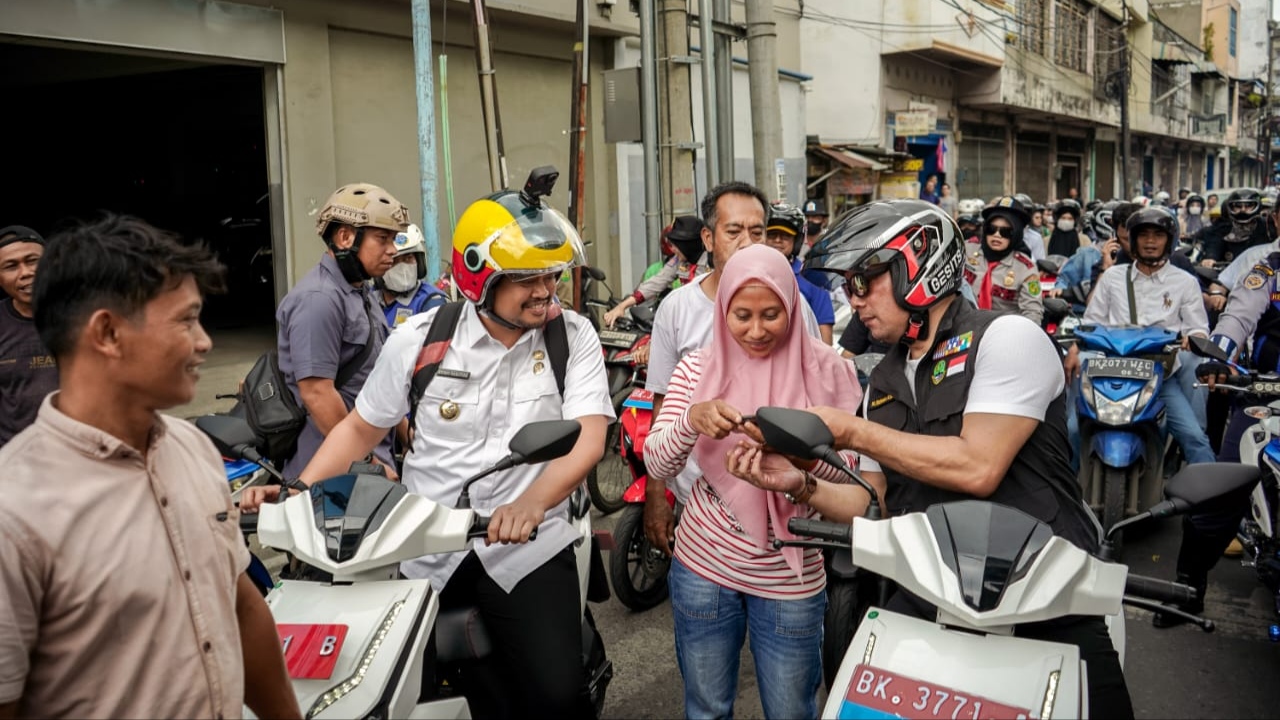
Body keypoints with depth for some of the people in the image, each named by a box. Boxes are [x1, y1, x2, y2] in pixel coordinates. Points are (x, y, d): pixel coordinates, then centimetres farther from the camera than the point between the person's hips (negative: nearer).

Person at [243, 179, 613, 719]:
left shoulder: (573, 336, -4)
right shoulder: (419, 339, -2)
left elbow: (588, 437, -16)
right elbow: (363, 427, 8)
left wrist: (532, 502, -34)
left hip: (529, 549, -1)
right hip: (428, 552, 2)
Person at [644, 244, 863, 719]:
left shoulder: (826, 371, -7)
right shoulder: (698, 368, -3)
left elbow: (846, 473, -9)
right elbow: (656, 463, -11)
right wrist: (692, 419, -31)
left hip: (790, 576, -1)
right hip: (703, 565, 1)